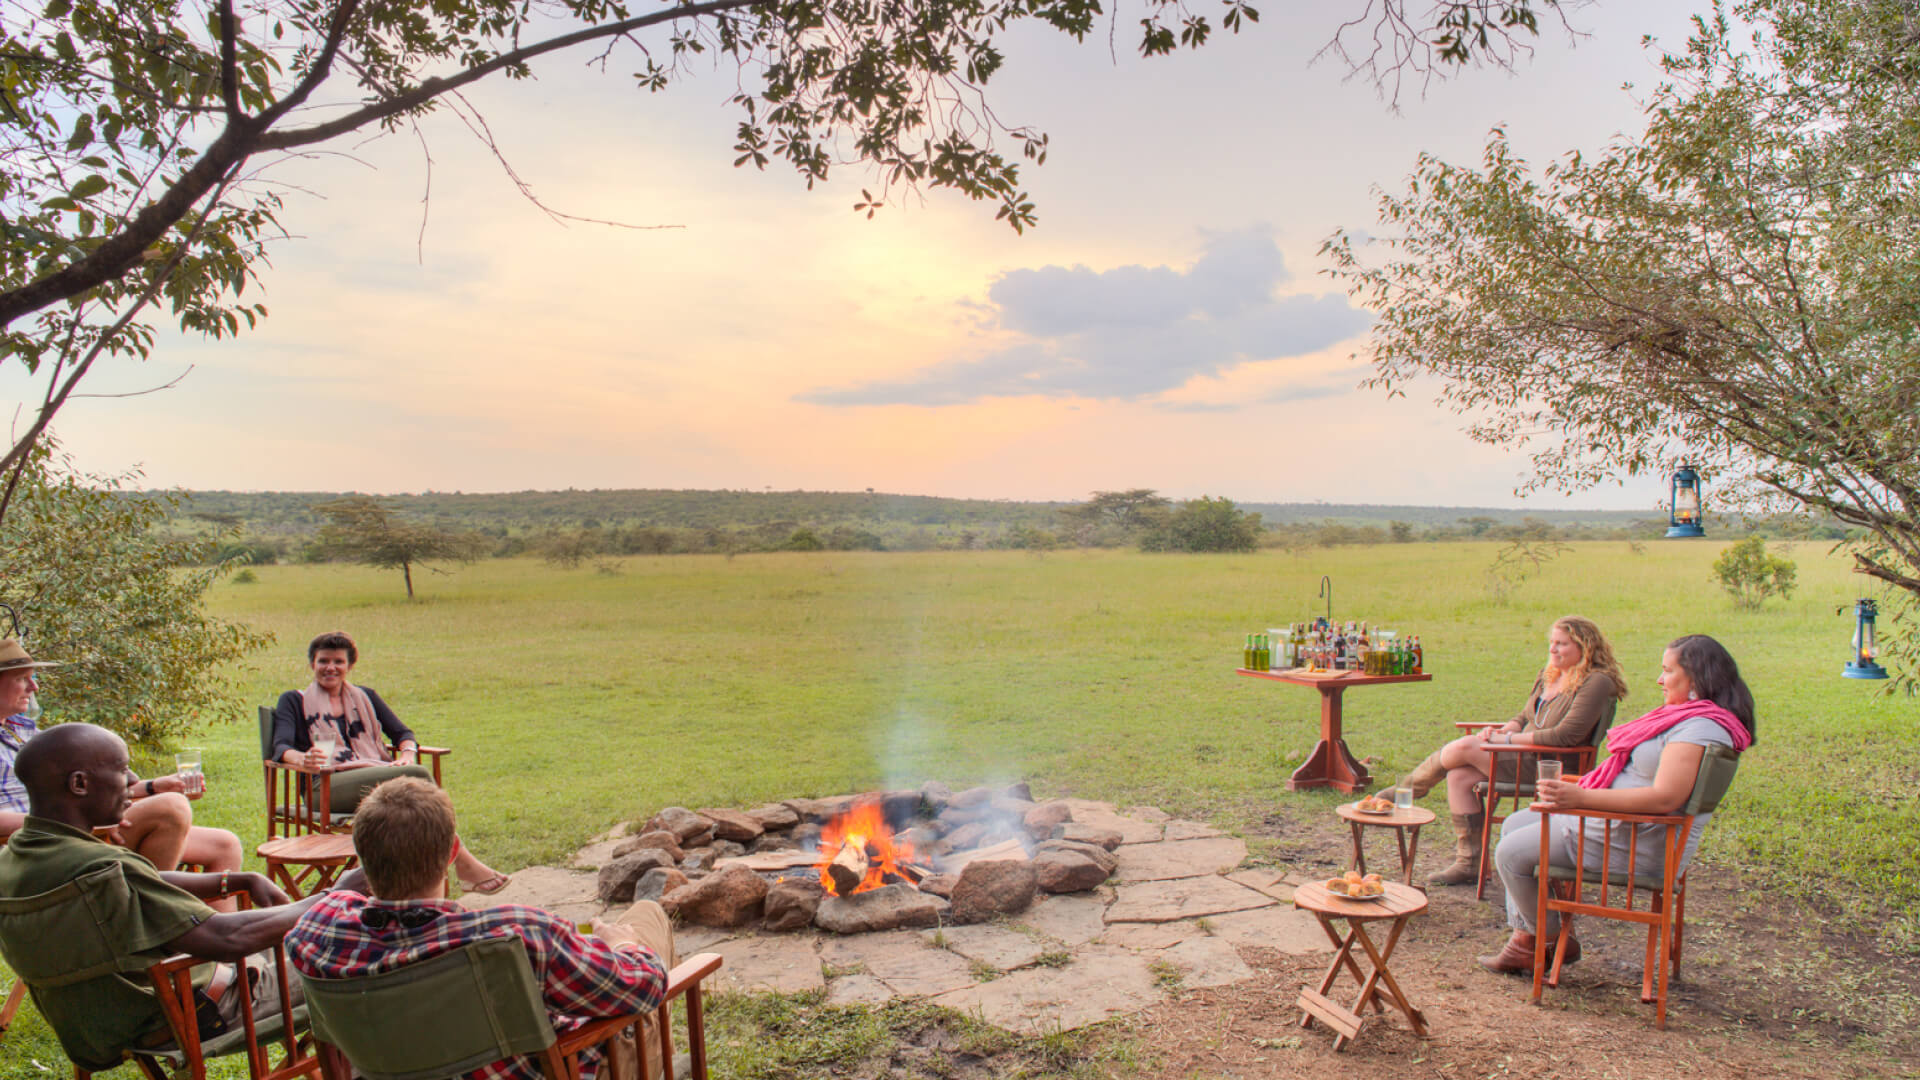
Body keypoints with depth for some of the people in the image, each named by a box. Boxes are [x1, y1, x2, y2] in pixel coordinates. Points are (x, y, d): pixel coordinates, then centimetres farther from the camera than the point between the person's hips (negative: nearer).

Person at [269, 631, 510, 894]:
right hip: (329, 786, -4)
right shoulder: (294, 701, 16)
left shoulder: (365, 697, 26)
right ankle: (463, 861, -31)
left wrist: (408, 754, -8)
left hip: (377, 776, 4)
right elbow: (281, 747, 0)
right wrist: (302, 758, -26)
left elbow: (402, 733, 18)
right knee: (417, 775, -31)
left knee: (417, 781, -34)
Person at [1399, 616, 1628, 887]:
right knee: (1459, 776, -12)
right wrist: (1502, 730, -2)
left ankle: (1408, 790, 8)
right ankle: (1468, 864, -4)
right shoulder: (1548, 675, 15)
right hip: (1527, 757, 9)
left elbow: (1565, 736, -21)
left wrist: (1508, 739, -16)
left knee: (1463, 748, -18)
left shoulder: (1596, 683, -12)